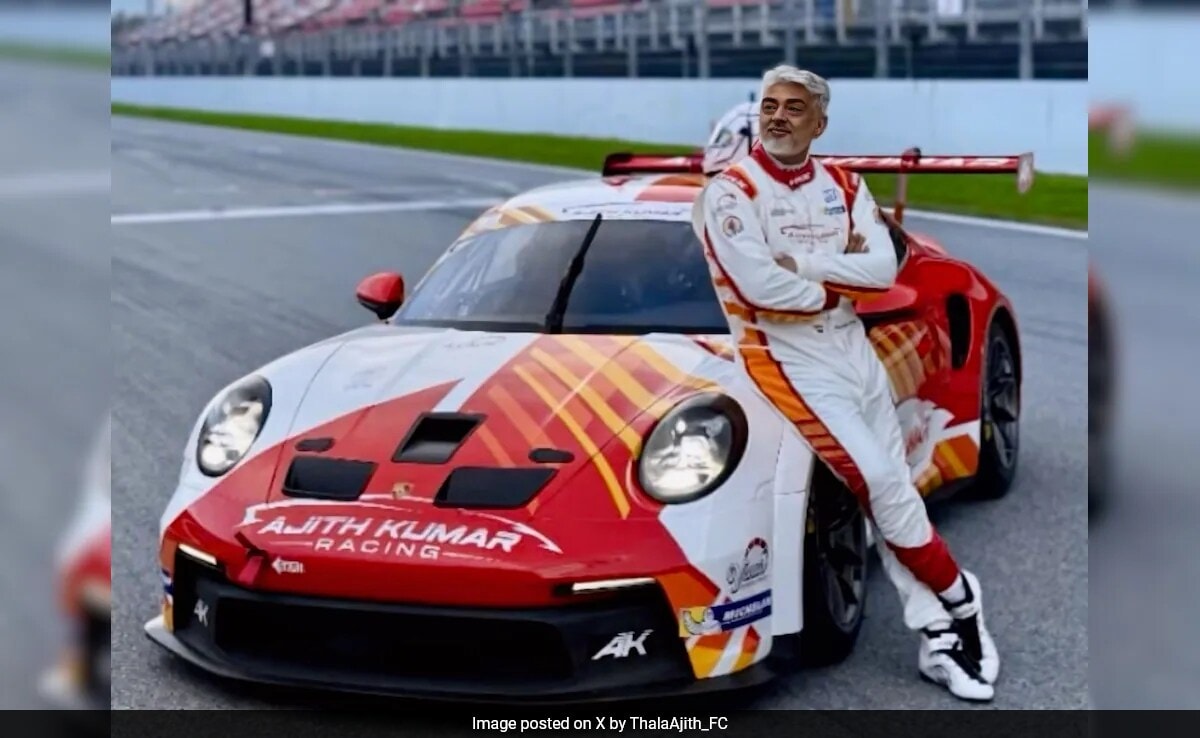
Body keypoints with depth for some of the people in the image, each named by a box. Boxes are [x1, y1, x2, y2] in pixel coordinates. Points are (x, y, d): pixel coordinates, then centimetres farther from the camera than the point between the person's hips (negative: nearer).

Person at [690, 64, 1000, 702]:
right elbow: (761, 285, -22)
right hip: (788, 356, -6)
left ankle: (938, 638, 9)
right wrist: (841, 278, -10)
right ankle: (959, 601, 5)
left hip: (852, 344, 7)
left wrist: (802, 261, -17)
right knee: (880, 482, -14)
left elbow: (884, 268, -6)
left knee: (895, 484, 5)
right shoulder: (733, 192, -9)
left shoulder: (843, 187, 9)